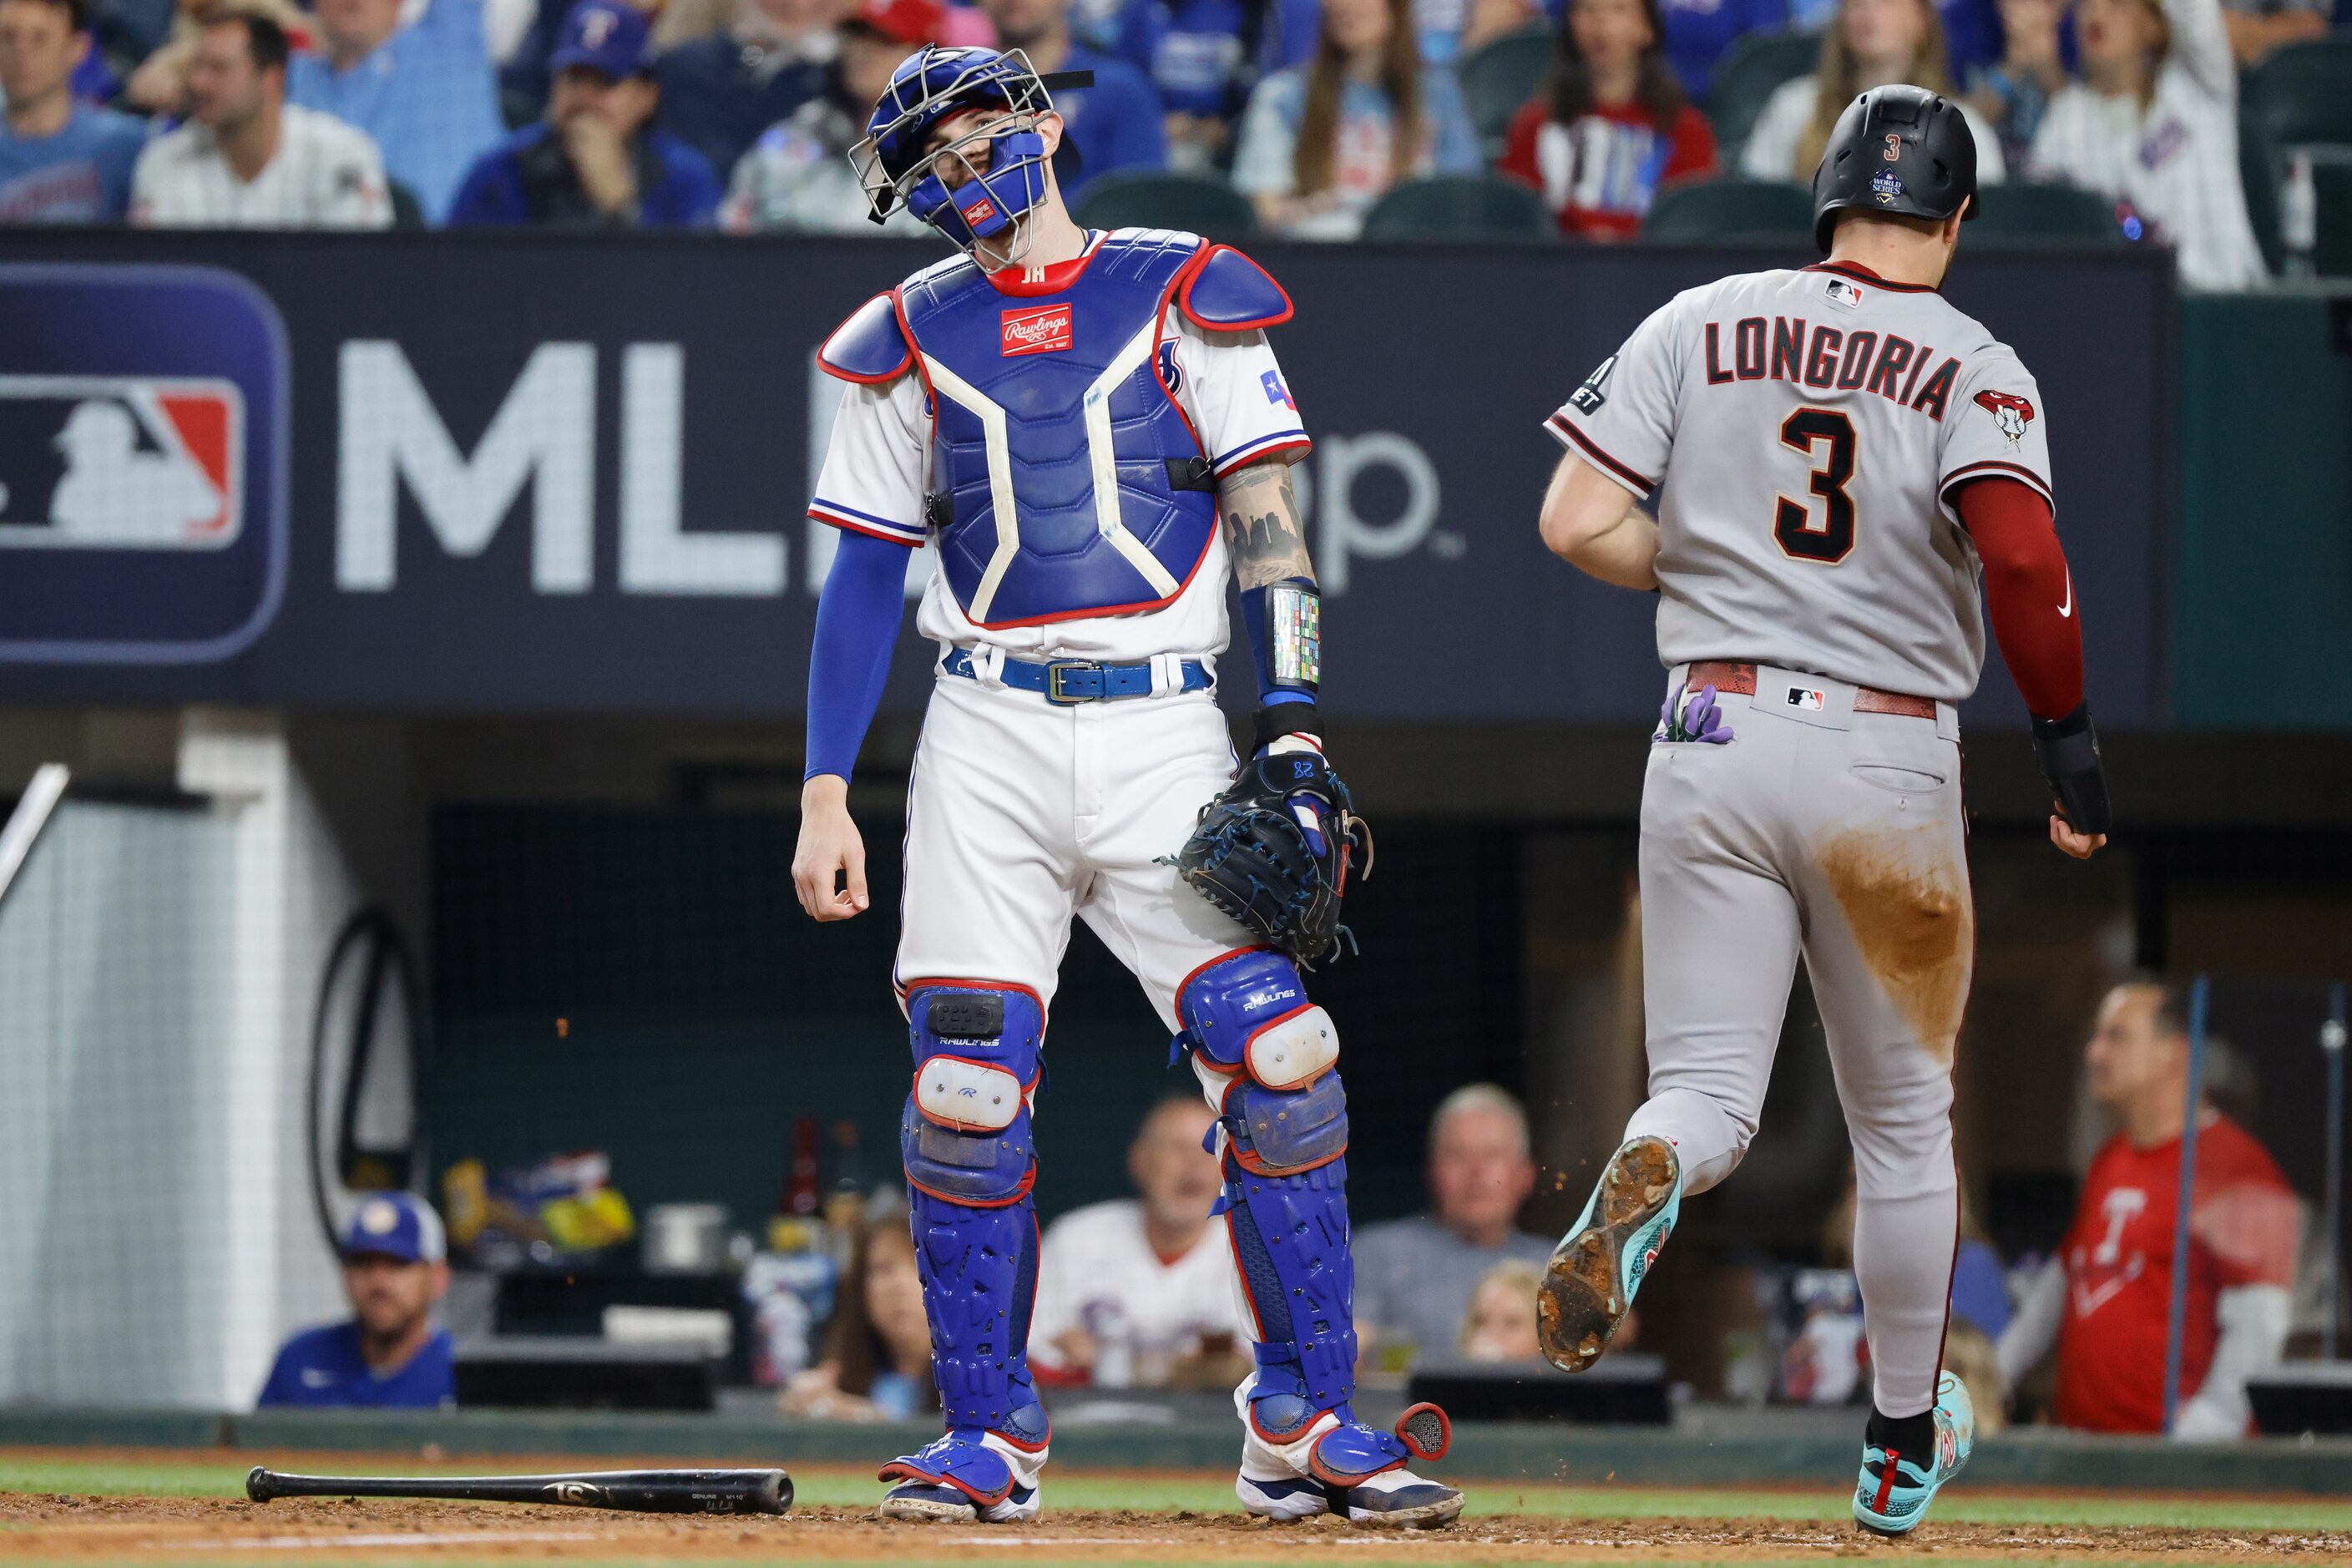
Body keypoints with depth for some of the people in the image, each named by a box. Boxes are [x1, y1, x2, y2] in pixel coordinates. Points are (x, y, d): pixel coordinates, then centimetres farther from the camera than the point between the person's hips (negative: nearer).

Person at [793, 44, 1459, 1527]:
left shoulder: (1187, 297, 7)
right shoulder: (910, 340, 13)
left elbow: (1270, 520, 2)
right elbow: (865, 580, 13)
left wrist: (1295, 731, -9)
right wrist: (827, 792, 4)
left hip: (1165, 736, -1)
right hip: (990, 738, 1)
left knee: (1277, 1057, -12)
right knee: (968, 1089, -7)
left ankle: (1302, 1428, -5)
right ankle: (991, 1438, 3)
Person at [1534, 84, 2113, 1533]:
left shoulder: (1701, 327, 3)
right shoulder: (1978, 370, -4)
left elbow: (1577, 522, -2)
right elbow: (2020, 553, -21)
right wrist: (2069, 734, -10)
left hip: (1713, 740, 1)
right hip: (1891, 763, -1)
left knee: (1708, 1088, 4)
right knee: (1904, 1125, 15)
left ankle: (1644, 1182, -33)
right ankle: (1907, 1443, 26)